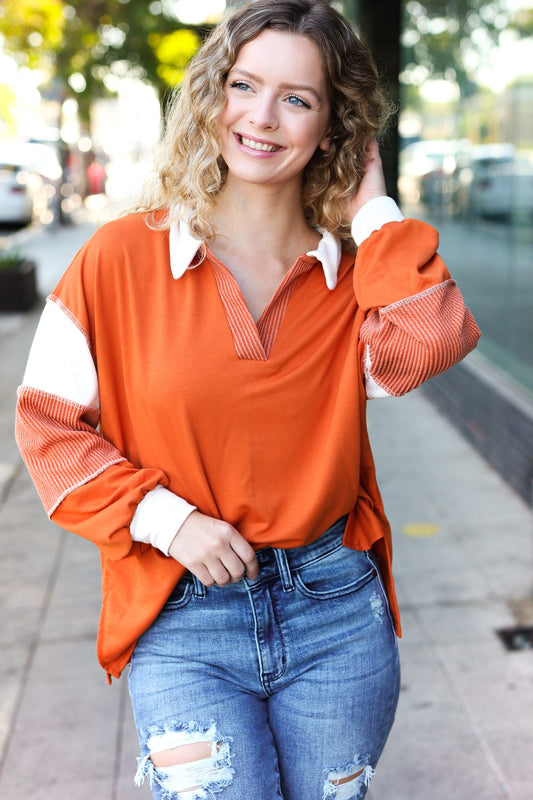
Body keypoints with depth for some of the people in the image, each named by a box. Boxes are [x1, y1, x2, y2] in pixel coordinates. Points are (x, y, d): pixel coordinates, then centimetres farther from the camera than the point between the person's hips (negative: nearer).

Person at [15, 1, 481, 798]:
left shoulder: (357, 270, 1)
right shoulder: (123, 256, -5)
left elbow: (428, 345, -21)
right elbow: (48, 420, -2)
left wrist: (374, 213, -11)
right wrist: (164, 518, -13)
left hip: (337, 613, 3)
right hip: (183, 620, -2)